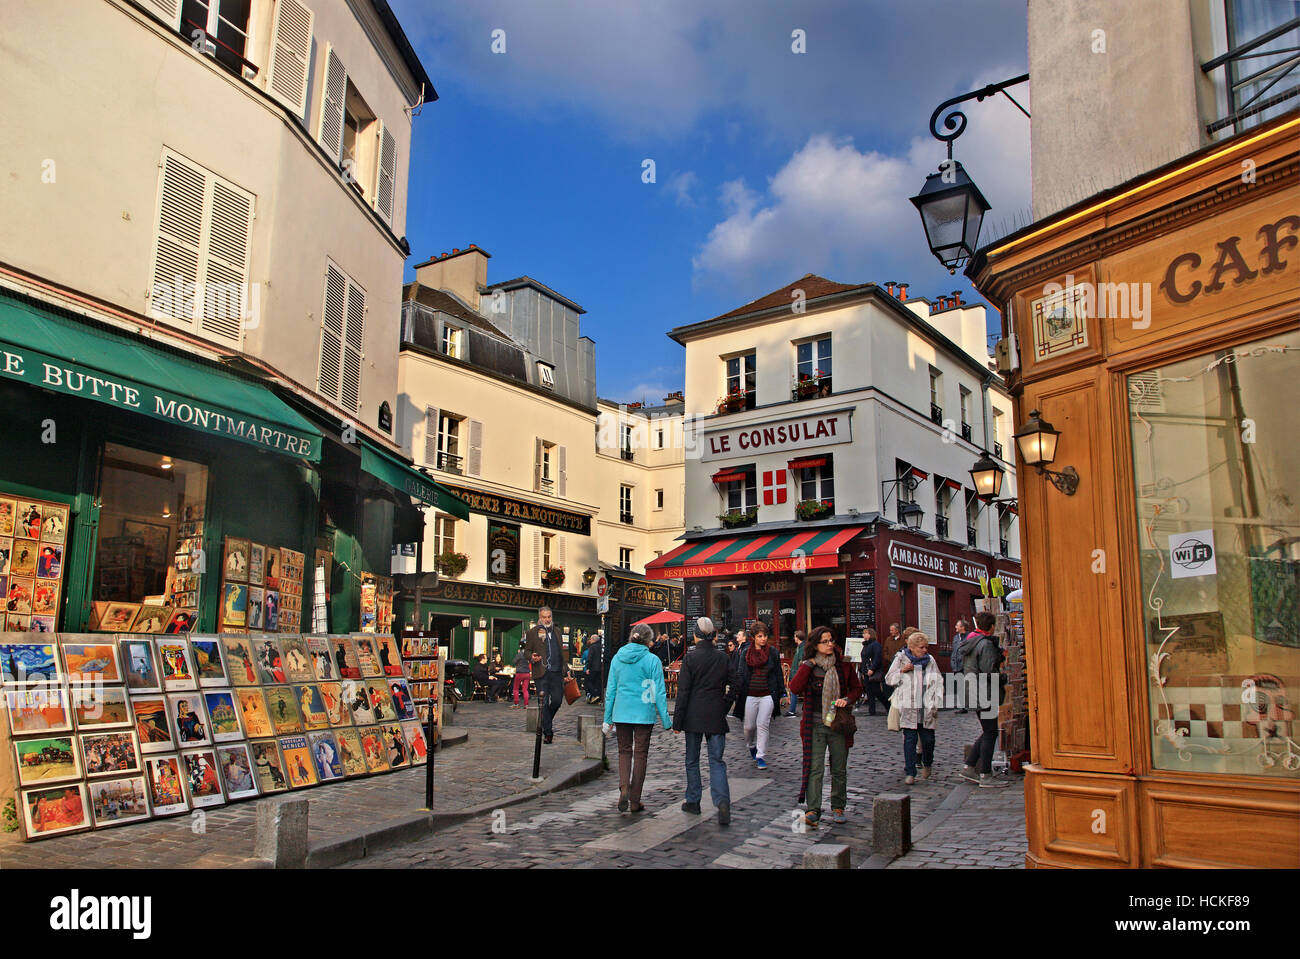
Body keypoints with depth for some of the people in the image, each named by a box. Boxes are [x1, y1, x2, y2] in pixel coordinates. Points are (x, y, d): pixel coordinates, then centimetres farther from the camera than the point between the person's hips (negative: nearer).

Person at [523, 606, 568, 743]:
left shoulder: (557, 630, 17)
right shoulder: (532, 633, 4)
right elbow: (527, 651, 6)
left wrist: (565, 667, 16)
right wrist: (532, 658, -17)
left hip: (557, 672, 3)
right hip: (541, 673, -3)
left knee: (557, 700, -1)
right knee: (544, 704, -2)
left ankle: (547, 720, 27)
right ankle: (548, 733, 4)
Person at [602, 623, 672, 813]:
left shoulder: (617, 658, 4)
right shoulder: (652, 660, -7)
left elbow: (611, 689, 7)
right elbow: (659, 692, -7)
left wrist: (608, 718, 13)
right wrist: (666, 719, -1)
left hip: (621, 713, 3)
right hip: (644, 713, -2)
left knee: (624, 750, 16)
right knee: (640, 754, 8)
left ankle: (624, 789, -7)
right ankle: (635, 801, 12)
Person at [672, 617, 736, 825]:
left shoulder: (690, 657, -9)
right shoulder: (723, 657, 1)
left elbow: (683, 691, -9)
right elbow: (732, 687, 5)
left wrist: (677, 721, -4)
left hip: (694, 716, -2)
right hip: (716, 717, 2)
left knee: (692, 760, 13)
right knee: (716, 761, 4)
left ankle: (693, 802, 22)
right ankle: (722, 800, -16)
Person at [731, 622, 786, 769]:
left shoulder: (773, 653, 3)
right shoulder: (745, 652, 3)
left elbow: (778, 674, 9)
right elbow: (740, 674, 5)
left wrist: (782, 694, 8)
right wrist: (737, 693, -1)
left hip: (767, 695, -1)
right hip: (750, 695, 1)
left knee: (762, 725, -5)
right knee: (749, 726, 7)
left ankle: (761, 757, 3)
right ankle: (752, 746, 37)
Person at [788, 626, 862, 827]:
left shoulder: (844, 665, 3)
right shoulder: (808, 666, -1)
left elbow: (857, 688, 14)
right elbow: (794, 688, -15)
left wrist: (847, 699, -6)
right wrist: (809, 665, -16)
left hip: (839, 723, 2)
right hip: (815, 725, -2)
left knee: (839, 769, 11)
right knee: (815, 769, -9)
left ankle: (838, 807, 26)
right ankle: (813, 810, -9)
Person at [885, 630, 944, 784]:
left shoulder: (930, 660, 8)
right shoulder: (901, 659, 3)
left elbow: (938, 683, 9)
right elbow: (889, 679, 8)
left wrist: (936, 703, -1)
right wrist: (902, 671, -10)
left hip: (927, 708, 2)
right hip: (908, 707, -2)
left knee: (928, 739, 3)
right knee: (910, 739, -3)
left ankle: (927, 764, 32)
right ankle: (910, 773, 4)